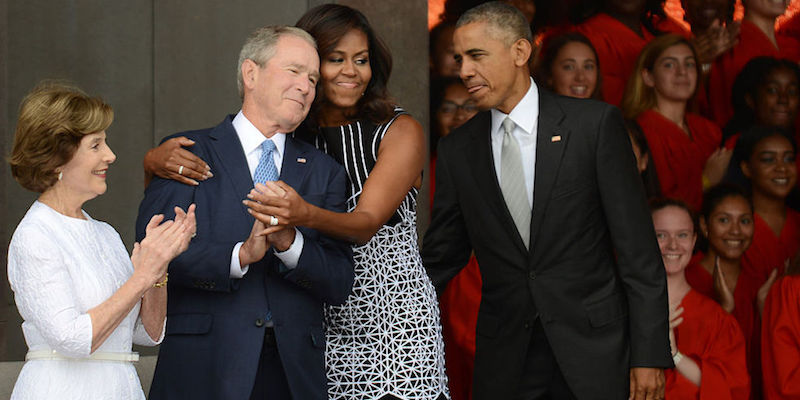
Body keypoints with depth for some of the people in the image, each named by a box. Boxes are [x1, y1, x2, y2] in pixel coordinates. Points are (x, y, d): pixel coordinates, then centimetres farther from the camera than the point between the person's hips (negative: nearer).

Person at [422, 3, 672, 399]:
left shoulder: (594, 124, -4)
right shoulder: (457, 149, 7)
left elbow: (637, 249, -5)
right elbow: (441, 257, 14)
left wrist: (649, 354, -9)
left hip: (591, 350, -3)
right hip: (503, 360, 3)